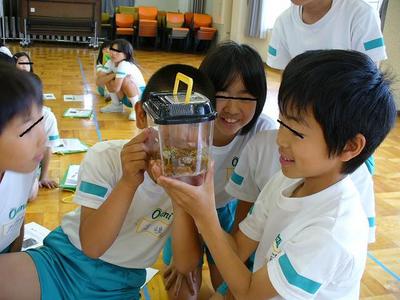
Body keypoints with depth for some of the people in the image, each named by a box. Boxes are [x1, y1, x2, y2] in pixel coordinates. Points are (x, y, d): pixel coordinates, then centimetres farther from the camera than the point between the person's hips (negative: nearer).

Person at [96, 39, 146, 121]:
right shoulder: (110, 63, -5)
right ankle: (116, 105, 8)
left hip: (140, 95, -7)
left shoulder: (124, 65, -28)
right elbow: (98, 82, -13)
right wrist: (112, 75, -25)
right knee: (108, 77, -9)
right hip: (125, 97, 7)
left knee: (125, 80, -34)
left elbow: (115, 88, -32)